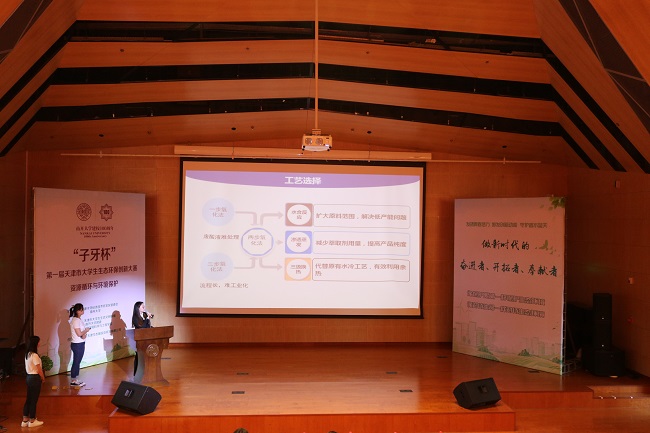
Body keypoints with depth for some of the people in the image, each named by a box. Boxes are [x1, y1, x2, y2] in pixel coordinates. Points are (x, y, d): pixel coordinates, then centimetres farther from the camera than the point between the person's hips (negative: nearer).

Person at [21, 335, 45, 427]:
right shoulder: (34, 355, -21)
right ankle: (32, 421, 11)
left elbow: (27, 368, 11)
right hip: (35, 378, -8)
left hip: (29, 377, 8)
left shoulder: (27, 354, 6)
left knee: (28, 399, 14)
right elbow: (39, 369, -17)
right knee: (34, 400, 2)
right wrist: (43, 378, -1)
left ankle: (25, 420, 19)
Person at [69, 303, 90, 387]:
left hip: (81, 344, 9)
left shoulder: (79, 320, 10)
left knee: (78, 362, 14)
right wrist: (86, 330, -5)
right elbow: (79, 334, -21)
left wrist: (84, 334, -9)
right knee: (76, 362, 0)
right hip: (77, 344, -9)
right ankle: (73, 381, 9)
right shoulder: (75, 320, -18)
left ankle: (76, 380, 22)